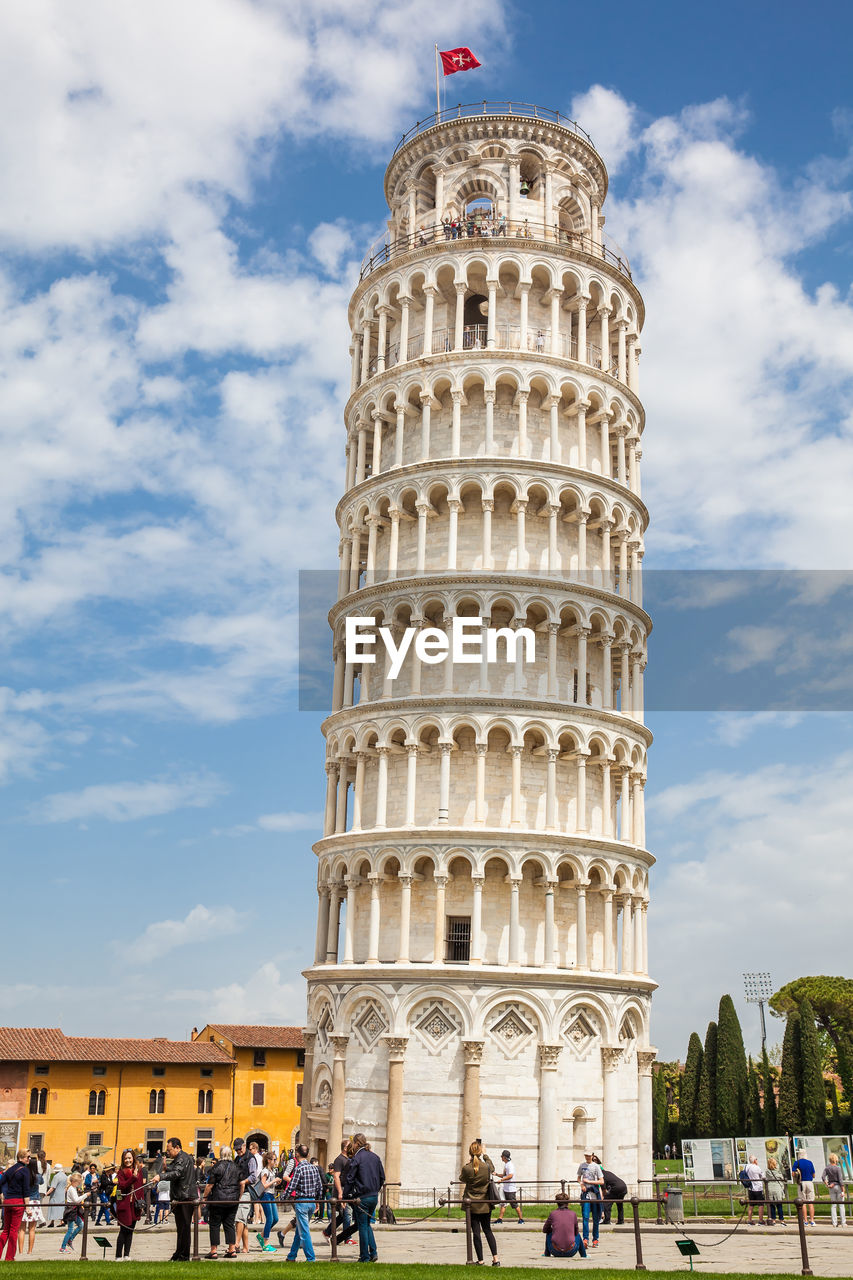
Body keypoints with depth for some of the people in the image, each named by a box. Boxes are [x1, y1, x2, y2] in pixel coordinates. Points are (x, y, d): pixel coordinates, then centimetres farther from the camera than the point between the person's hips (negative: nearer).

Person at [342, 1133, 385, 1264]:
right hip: (374, 1197, 6)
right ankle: (373, 1252, 9)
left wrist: (346, 1196, -3)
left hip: (362, 1198, -6)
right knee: (367, 1224, 18)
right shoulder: (375, 1157, 8)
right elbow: (382, 1177, 14)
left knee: (362, 1226, 3)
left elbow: (348, 1179, -11)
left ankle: (365, 1257, 6)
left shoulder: (356, 1158, -11)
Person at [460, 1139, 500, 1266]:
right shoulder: (487, 1166, -9)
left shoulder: (466, 1168, -15)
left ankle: (480, 1260, 6)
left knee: (476, 1232, 4)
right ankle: (495, 1258, 6)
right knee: (488, 1230, 15)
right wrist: (485, 1155, 30)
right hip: (485, 1204, 3)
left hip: (472, 1205, -3)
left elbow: (462, 1180, 6)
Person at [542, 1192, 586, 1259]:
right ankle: (584, 1256, 44)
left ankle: (547, 1255, 41)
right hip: (570, 1252, 0)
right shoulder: (573, 1214, 2)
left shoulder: (553, 1213, 1)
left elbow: (545, 1230, 16)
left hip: (556, 1252, 0)